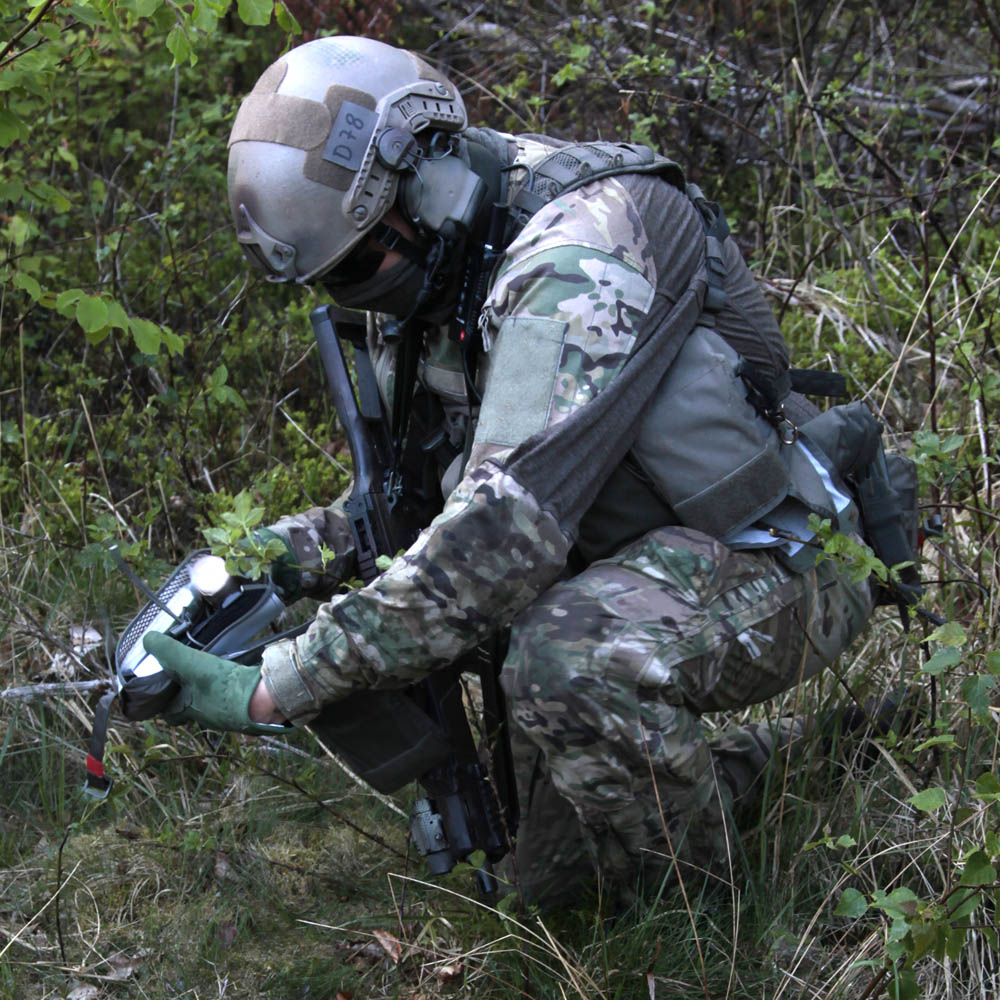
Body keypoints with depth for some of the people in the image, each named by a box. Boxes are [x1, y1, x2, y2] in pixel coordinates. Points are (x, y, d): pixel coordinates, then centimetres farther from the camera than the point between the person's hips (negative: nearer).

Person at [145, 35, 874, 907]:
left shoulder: (587, 239, -28)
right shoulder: (428, 293, 3)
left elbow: (509, 522, -37)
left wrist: (282, 687, -36)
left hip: (772, 564, -9)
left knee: (566, 656, -36)